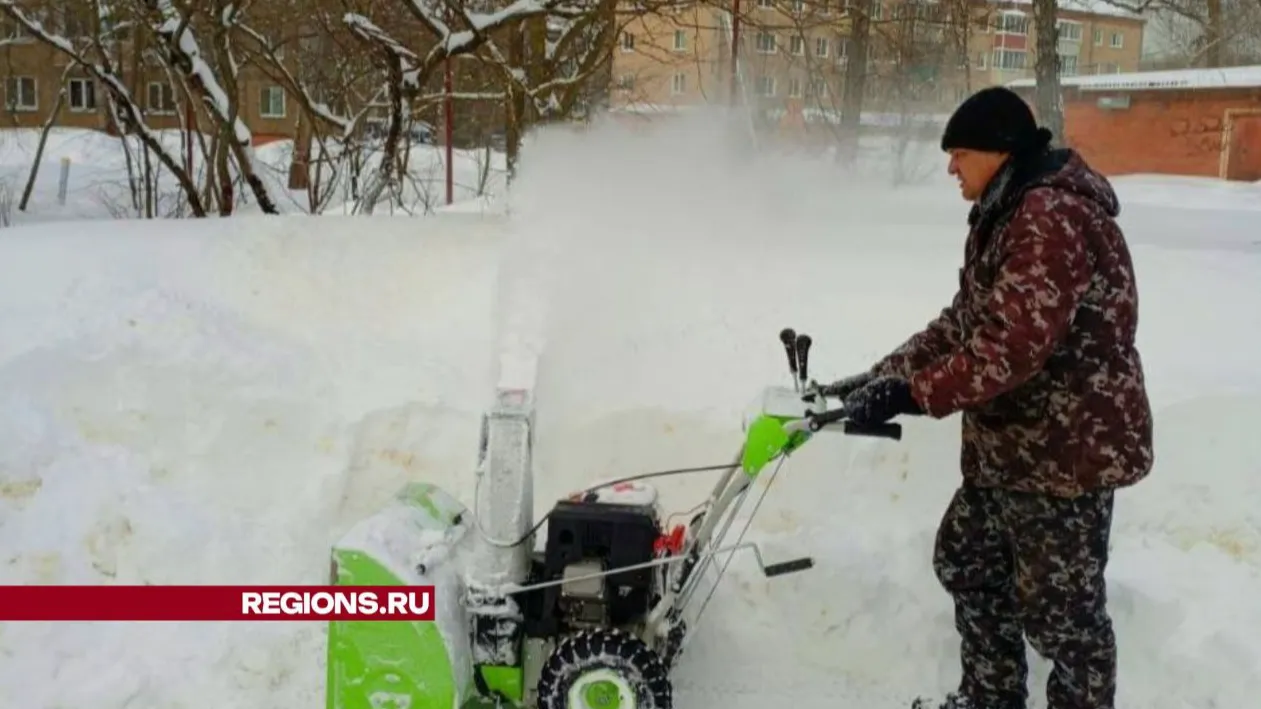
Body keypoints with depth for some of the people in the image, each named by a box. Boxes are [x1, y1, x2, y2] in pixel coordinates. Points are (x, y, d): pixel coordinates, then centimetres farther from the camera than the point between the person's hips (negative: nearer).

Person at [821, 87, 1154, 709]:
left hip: (1069, 447, -11)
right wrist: (881, 375, 4)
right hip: (1006, 443, 11)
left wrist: (910, 393, -29)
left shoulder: (1055, 216, -23)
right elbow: (963, 321, 13)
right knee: (966, 562, 22)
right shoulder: (1005, 215, 11)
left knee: (1059, 606, 3)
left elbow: (1013, 345, -31)